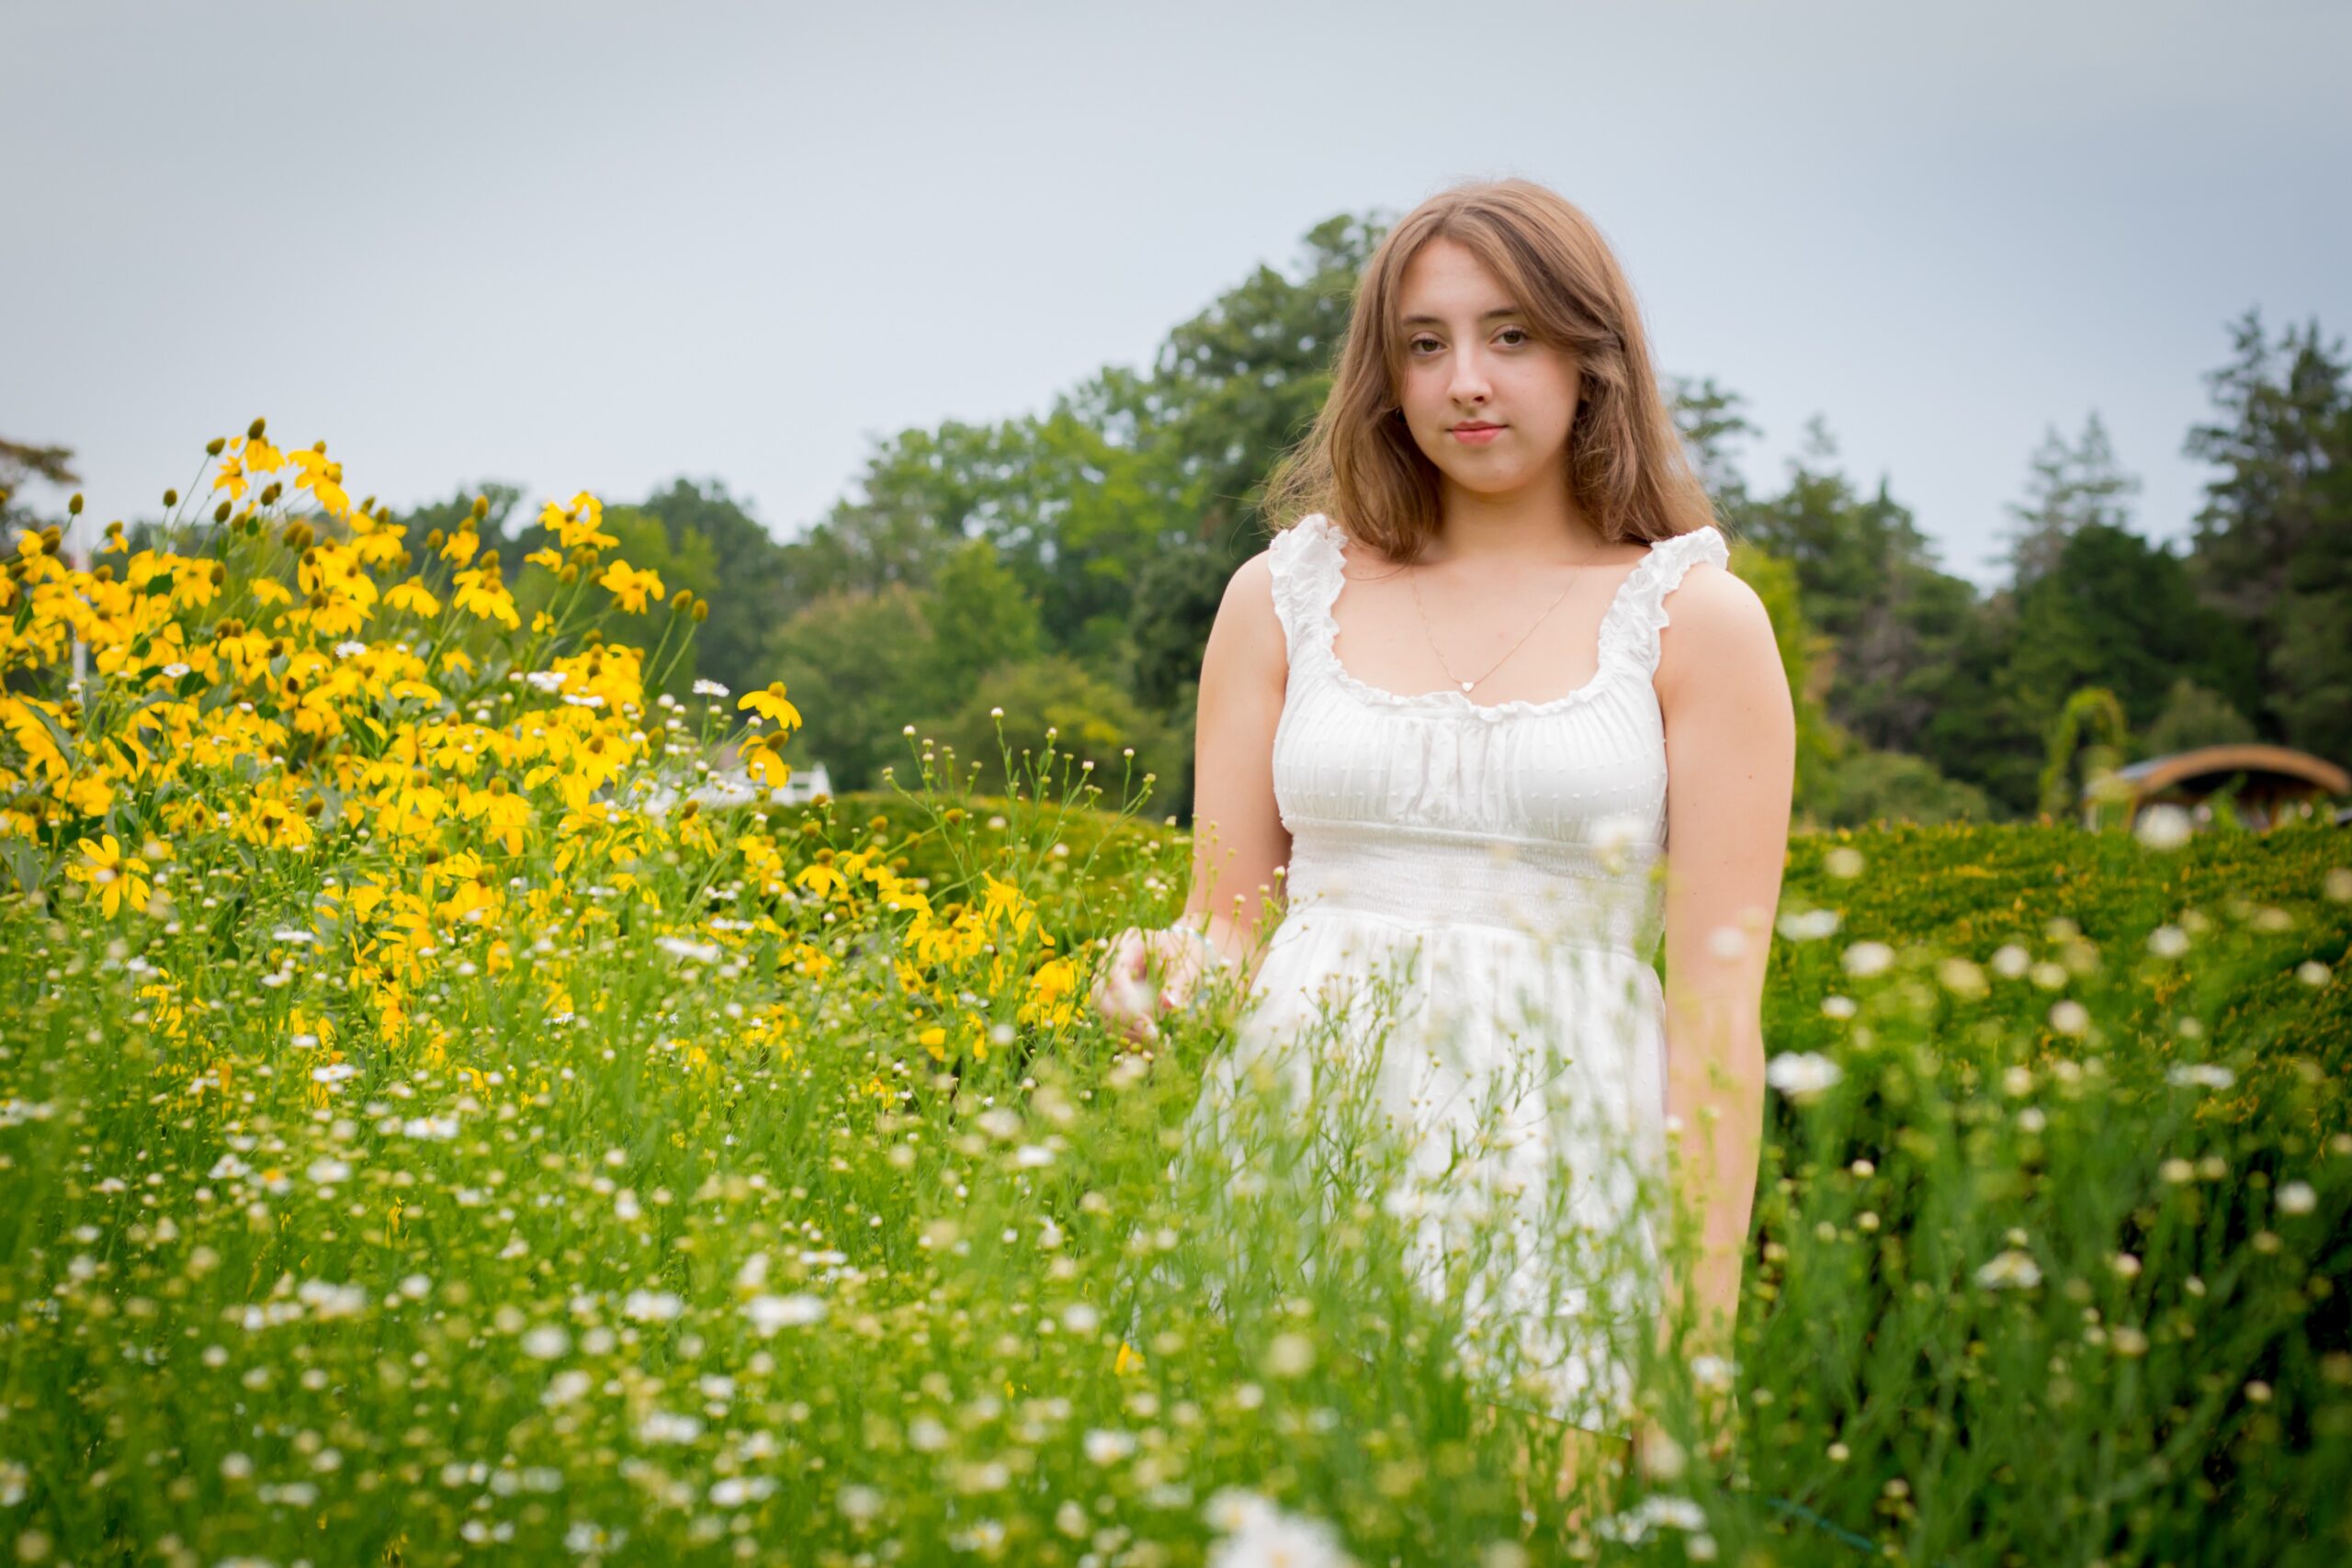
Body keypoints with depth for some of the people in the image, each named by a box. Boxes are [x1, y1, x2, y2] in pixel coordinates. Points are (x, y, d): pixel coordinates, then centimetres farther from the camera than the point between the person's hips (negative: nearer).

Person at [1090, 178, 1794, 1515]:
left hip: (1560, 1145, -1)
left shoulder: (1697, 620, 3)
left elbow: (1719, 993, -1)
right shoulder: (1285, 593, 10)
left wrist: (1699, 1328, -7)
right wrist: (1173, 970, -10)